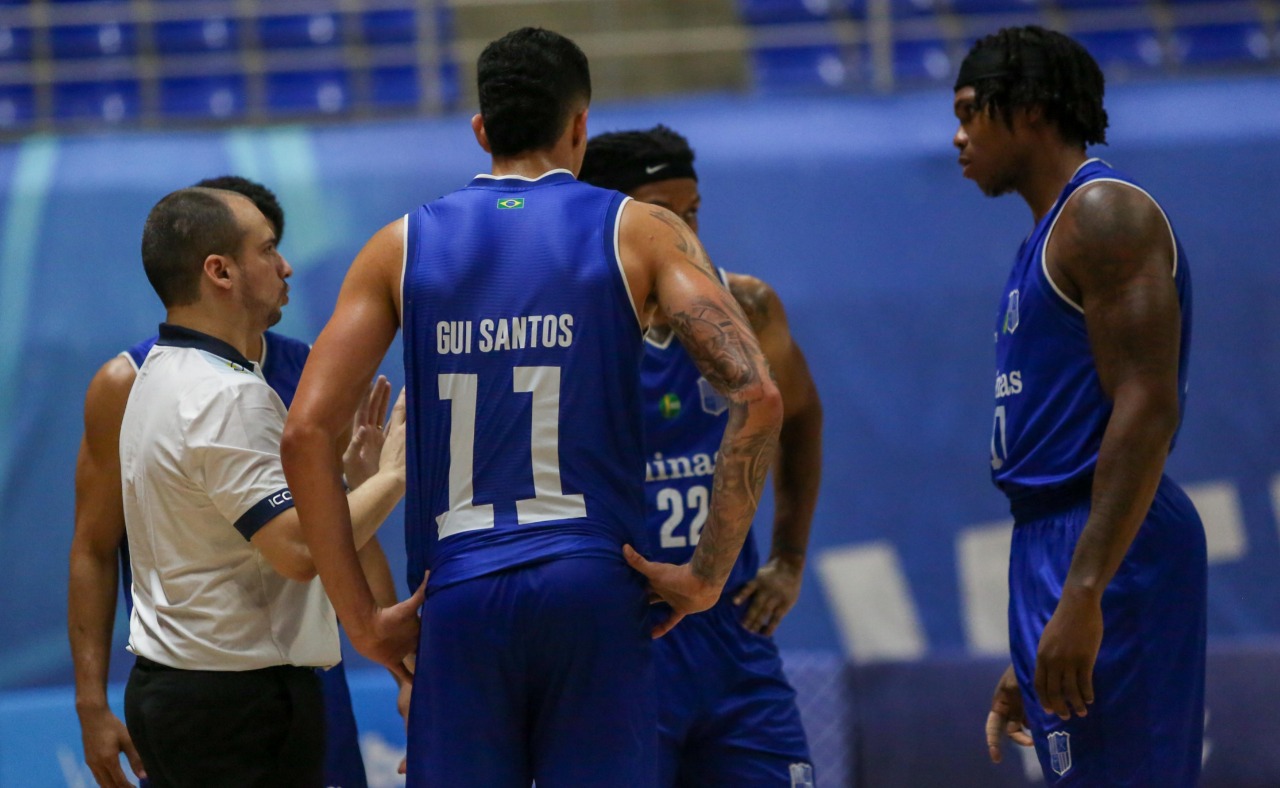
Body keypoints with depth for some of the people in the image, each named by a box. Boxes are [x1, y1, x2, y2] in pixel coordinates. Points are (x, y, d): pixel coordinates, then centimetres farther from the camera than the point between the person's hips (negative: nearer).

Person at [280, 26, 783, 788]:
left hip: (459, 599, 2)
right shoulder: (641, 232, 5)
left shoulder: (403, 246, 11)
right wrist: (707, 574, -3)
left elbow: (308, 432, 2)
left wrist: (363, 618, 5)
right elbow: (757, 397, -8)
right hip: (596, 584, -2)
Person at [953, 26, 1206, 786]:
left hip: (1106, 552, -10)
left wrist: (1083, 595, -26)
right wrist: (1030, 661, 23)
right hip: (1053, 543, 10)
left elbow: (1147, 410, -19)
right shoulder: (1049, 236, 22)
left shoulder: (1105, 213, -8)